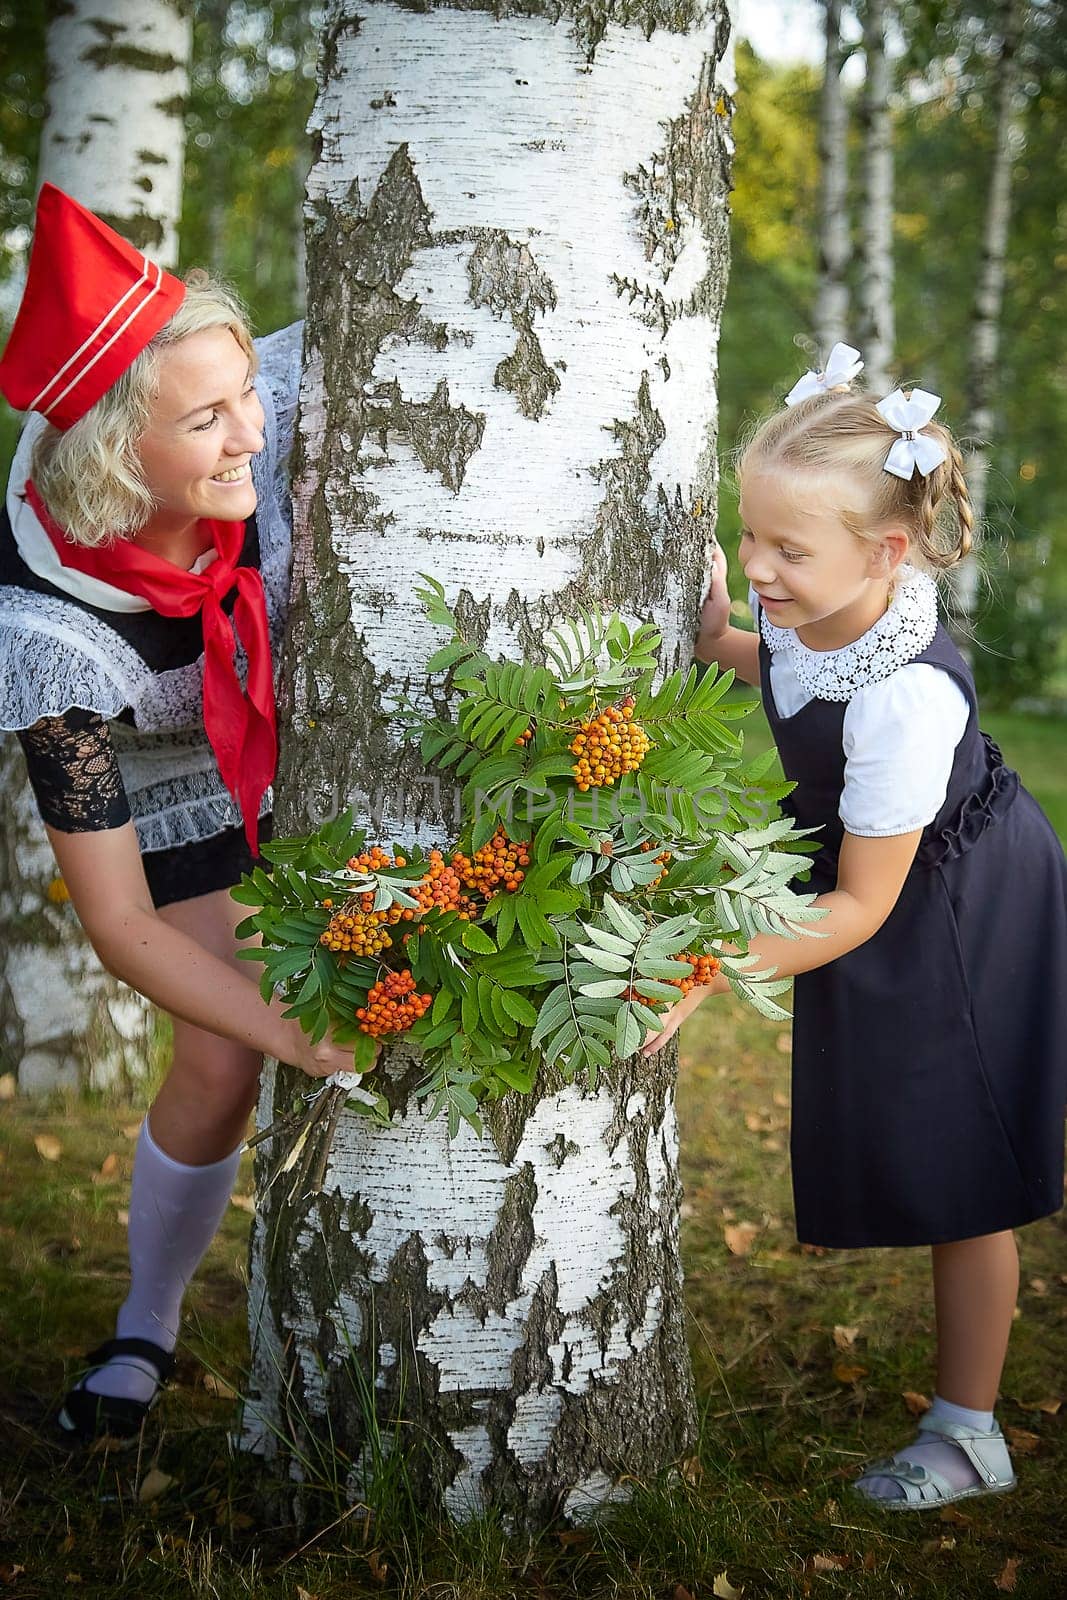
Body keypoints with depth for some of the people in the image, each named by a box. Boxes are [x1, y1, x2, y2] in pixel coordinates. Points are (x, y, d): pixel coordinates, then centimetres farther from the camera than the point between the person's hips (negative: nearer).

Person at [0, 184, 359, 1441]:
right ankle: (146, 1328, 21)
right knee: (224, 1063, -6)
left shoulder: (269, 407, -35)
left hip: (316, 725, 4)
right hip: (175, 805, -4)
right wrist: (318, 1048, -39)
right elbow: (119, 926, -33)